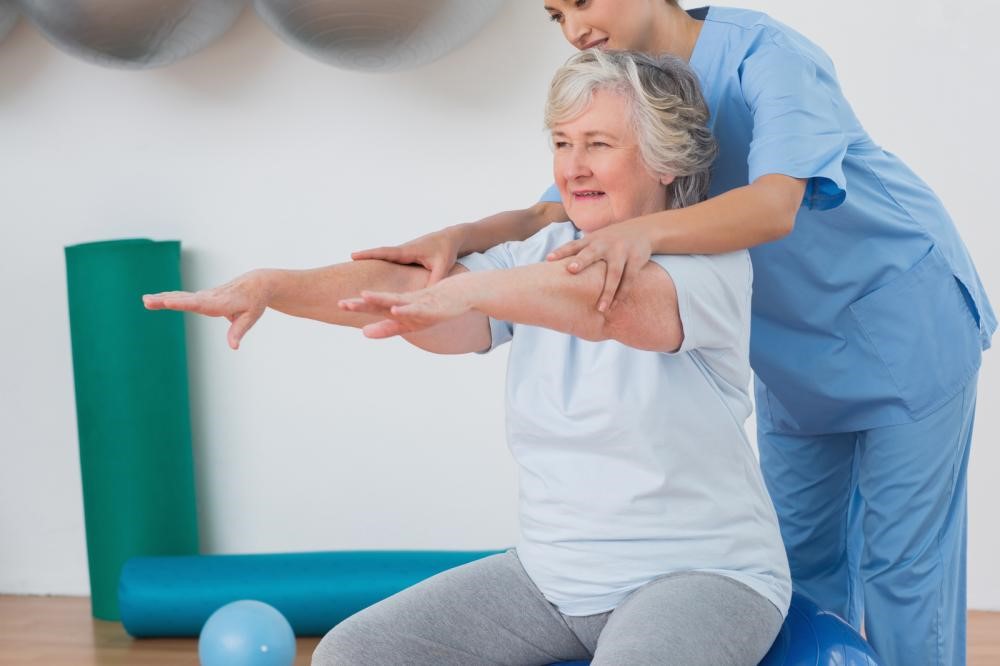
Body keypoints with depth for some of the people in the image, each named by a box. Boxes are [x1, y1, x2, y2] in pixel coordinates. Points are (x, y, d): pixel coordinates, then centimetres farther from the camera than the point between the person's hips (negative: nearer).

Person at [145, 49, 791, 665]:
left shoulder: (711, 263, -9)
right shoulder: (541, 257, 8)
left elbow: (608, 298, -31)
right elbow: (406, 286, -7)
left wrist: (466, 290, -45)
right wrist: (271, 286, -21)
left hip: (700, 574, -6)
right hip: (554, 573, 6)